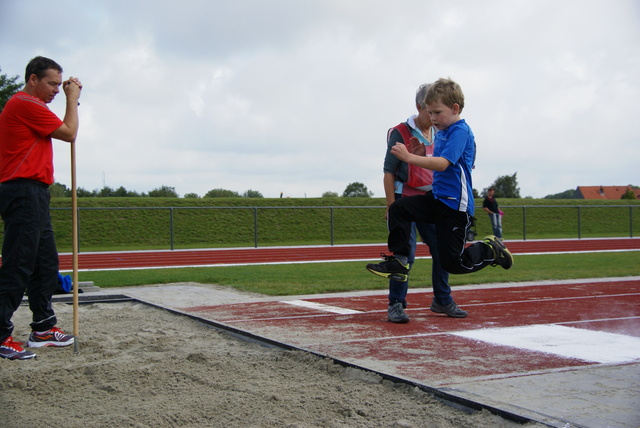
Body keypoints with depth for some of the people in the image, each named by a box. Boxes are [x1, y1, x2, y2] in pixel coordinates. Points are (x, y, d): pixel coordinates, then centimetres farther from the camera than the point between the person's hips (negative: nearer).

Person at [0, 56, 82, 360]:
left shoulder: (29, 106, 21)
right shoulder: (25, 104, -11)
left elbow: (64, 129, 26)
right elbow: (69, 133, -9)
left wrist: (72, 98, 17)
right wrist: (72, 99, 3)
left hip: (33, 195, 11)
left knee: (46, 264, 14)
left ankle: (43, 329, 21)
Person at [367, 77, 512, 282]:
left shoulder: (460, 131, -15)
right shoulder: (441, 133, 12)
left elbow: (442, 164, -28)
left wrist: (409, 157, -34)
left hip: (455, 204, -9)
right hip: (437, 198, 9)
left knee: (453, 263, -3)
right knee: (398, 208, -10)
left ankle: (491, 250, 22)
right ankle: (399, 261, -7)